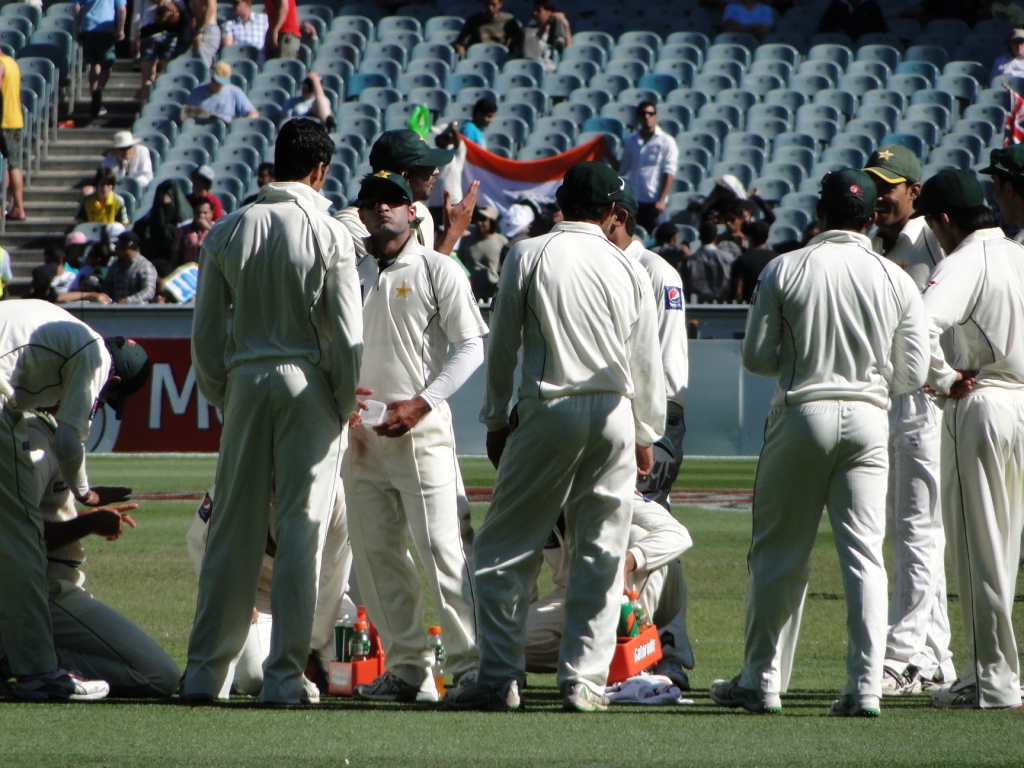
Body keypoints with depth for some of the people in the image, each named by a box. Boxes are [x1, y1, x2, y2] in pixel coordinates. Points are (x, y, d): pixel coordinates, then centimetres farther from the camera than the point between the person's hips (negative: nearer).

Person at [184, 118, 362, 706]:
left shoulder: (228, 232, 4)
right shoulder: (330, 236, -7)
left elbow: (206, 331, 7)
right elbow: (347, 335, -8)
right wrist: (346, 405, 3)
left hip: (245, 381, 3)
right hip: (308, 385, -3)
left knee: (233, 531, 8)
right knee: (302, 531, -1)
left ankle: (206, 672, 9)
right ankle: (286, 675, -4)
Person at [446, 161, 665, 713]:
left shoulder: (528, 255, 1)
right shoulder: (628, 268, 7)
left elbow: (502, 346, 2)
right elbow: (647, 362, 11)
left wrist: (496, 421, 11)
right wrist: (646, 436, 21)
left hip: (548, 409, -2)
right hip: (615, 415, 2)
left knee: (505, 550, 2)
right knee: (601, 554, 7)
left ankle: (500, 678, -4)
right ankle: (584, 681, 2)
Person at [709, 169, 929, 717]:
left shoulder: (785, 271, -4)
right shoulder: (897, 281, 1)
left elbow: (756, 357, -2)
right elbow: (911, 374, 3)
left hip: (802, 412, -1)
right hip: (868, 418, 1)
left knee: (777, 553, 8)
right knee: (864, 555, 2)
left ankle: (761, 681, 12)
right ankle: (866, 686, -5)